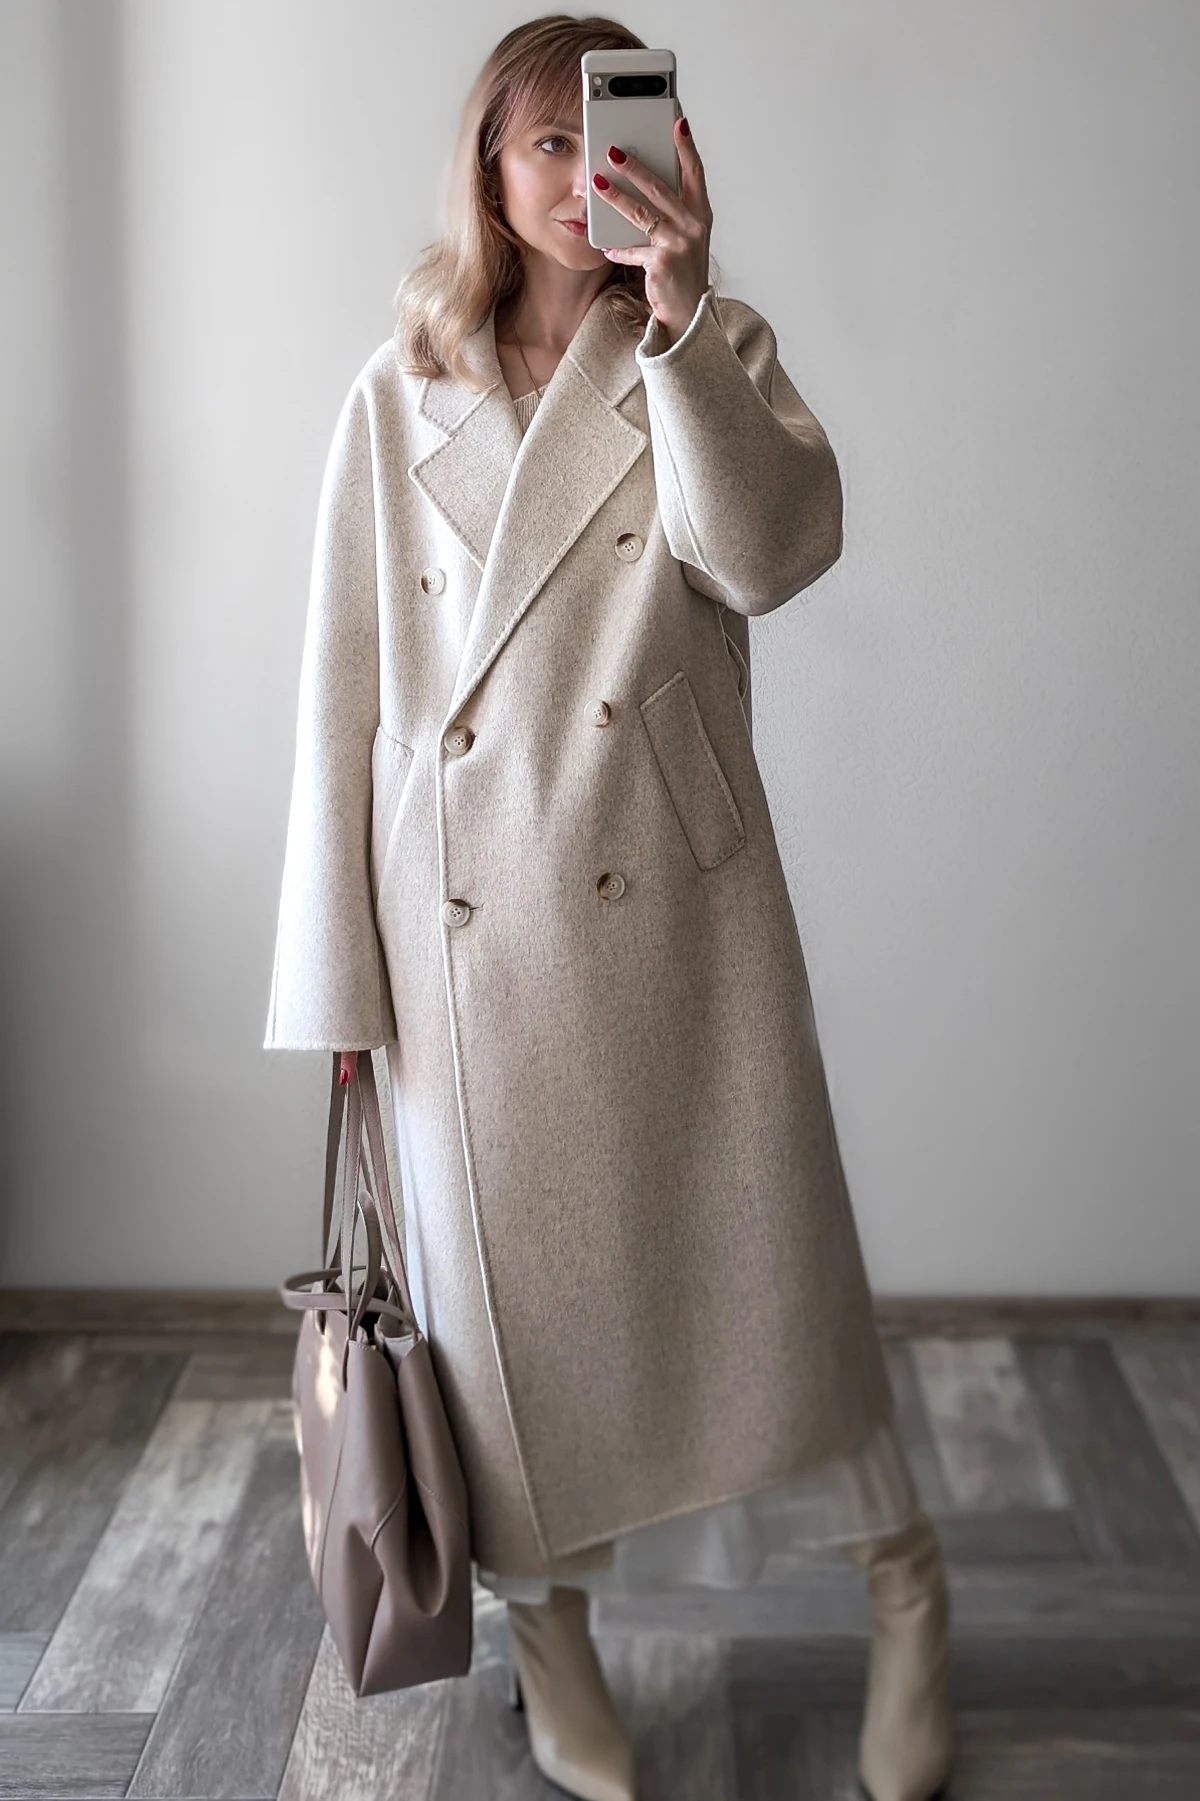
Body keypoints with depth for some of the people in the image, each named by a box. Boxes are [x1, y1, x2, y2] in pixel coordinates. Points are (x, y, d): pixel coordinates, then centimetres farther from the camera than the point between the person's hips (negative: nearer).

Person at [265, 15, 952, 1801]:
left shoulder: (715, 354, 6)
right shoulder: (399, 398, 5)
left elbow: (775, 549, -14)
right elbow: (342, 687, 4)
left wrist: (679, 310, -23)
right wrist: (337, 976, 1)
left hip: (676, 896, -1)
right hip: (469, 915, 1)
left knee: (756, 1247, 3)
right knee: (510, 1277, 10)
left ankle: (903, 1578, 29)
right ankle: (551, 1634, 33)